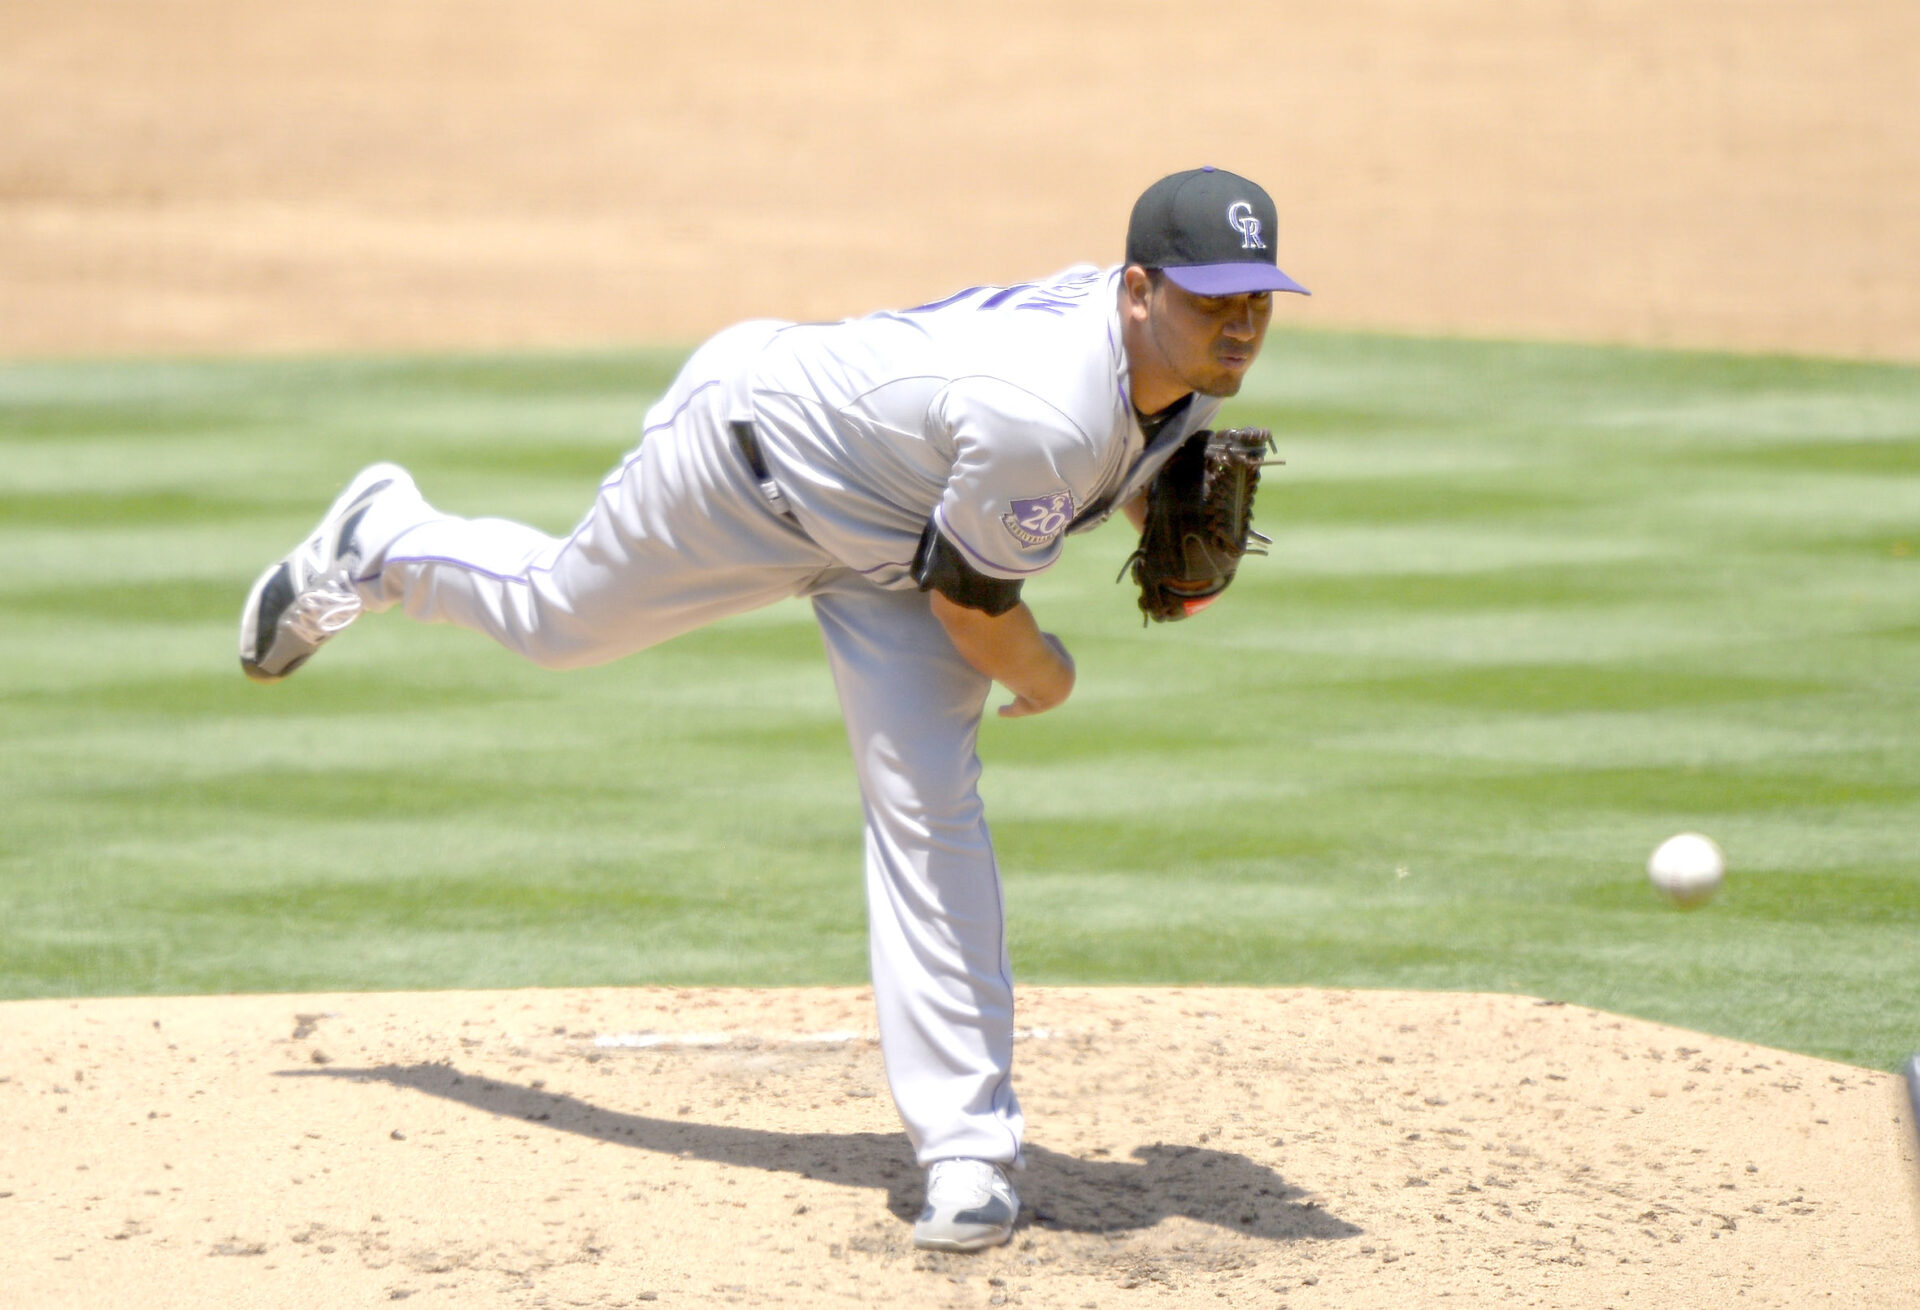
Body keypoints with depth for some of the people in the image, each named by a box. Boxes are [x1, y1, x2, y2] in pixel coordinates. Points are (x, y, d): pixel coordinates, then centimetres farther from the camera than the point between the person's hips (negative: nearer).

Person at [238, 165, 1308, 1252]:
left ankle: (968, 1144, -6)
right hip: (758, 443, -6)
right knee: (558, 617, 19)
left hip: (889, 534, 6)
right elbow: (970, 604, -27)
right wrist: (1043, 676, -7)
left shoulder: (1184, 361, -18)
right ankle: (379, 539, 52)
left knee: (930, 807, -8)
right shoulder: (1038, 422, -43)